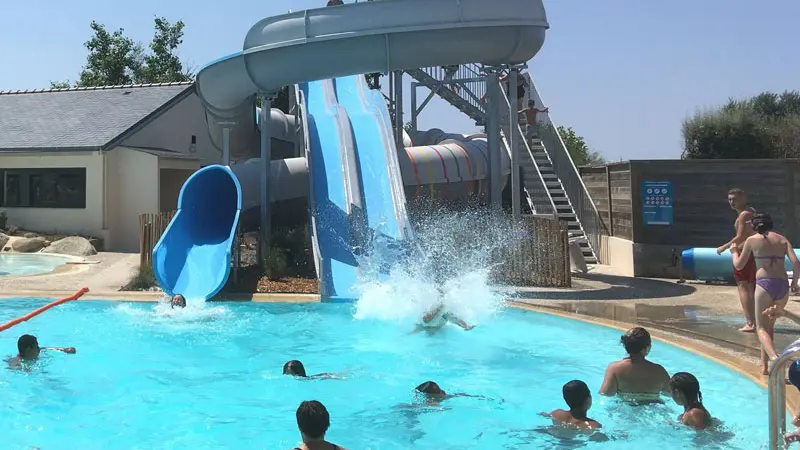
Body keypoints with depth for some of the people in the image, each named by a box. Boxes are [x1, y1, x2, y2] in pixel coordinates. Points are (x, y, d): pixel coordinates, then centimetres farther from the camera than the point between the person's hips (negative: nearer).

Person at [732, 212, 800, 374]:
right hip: (783, 285, 4)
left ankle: (775, 358, -31)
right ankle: (764, 365, 24)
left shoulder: (752, 240, 6)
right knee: (769, 325, 20)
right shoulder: (783, 240, 13)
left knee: (762, 328, -4)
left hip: (764, 283, -4)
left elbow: (739, 265, 10)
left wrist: (734, 252, 29)